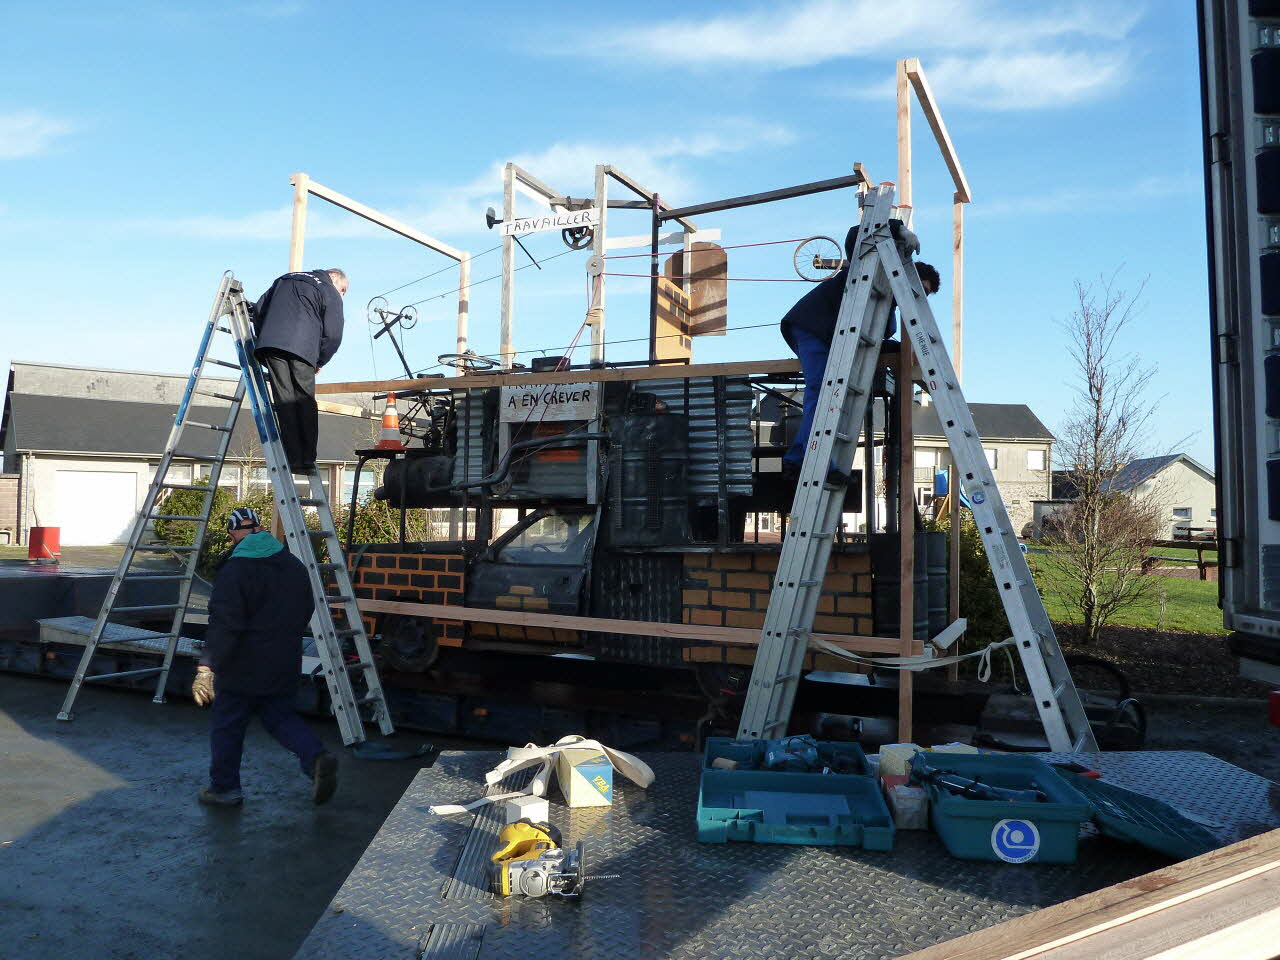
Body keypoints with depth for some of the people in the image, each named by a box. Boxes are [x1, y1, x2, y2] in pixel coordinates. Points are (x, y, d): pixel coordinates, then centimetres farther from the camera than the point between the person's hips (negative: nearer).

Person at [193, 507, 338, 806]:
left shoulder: (234, 571, -16)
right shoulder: (294, 565, 6)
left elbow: (224, 624, -23)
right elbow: (306, 611, 15)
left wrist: (207, 666, -20)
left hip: (242, 668, -6)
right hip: (284, 666, 6)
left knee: (227, 726, 11)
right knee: (281, 716, 18)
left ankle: (224, 788, 24)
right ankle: (317, 757, -3)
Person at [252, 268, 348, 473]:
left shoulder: (284, 280, 30)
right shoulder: (330, 293, 12)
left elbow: (259, 308, 26)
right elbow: (333, 335, 3)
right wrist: (319, 362, 14)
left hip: (270, 343, 4)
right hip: (302, 348, -4)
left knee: (285, 401, 1)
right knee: (305, 401, 3)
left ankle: (295, 459, -7)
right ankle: (307, 459, -3)